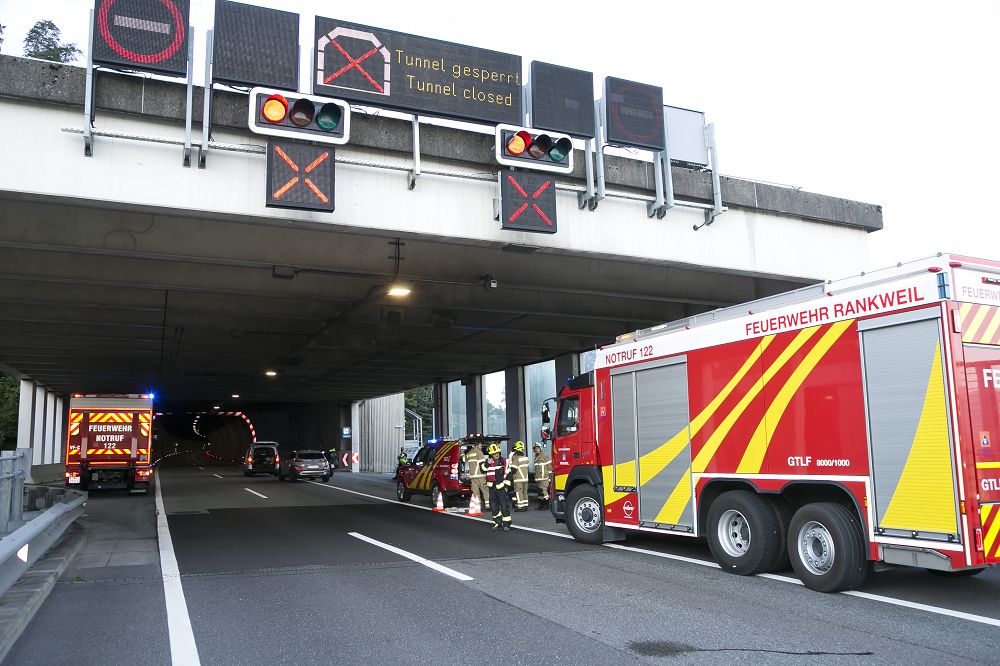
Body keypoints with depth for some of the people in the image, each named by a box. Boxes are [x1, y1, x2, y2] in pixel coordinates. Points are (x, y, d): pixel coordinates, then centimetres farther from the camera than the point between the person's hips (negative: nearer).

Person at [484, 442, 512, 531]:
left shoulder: (504, 461, -3)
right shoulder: (488, 461, 4)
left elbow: (508, 474, 0)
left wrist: (506, 484, -4)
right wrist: (487, 464, -18)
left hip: (501, 487, -3)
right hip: (492, 488, 3)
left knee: (504, 505, -9)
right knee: (494, 506, 9)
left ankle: (506, 524, -3)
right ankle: (498, 523, 21)